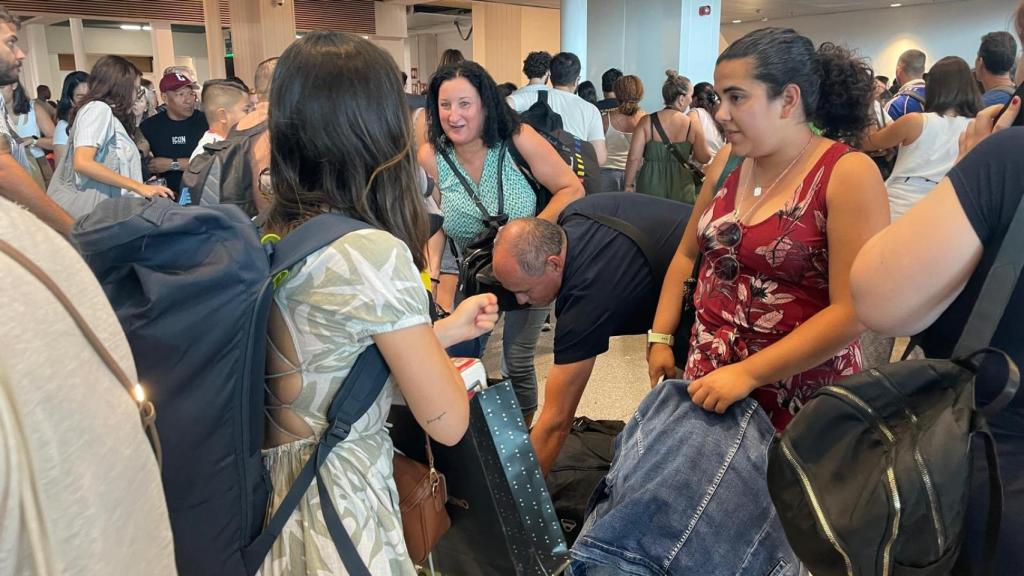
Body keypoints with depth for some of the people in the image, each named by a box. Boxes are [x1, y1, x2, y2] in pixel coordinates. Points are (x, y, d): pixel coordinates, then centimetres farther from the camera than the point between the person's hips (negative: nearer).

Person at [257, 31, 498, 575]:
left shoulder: (267, 237, -1)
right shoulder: (374, 253, -25)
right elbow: (447, 423, -18)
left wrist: (450, 327, 14)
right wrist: (435, 338, 0)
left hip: (269, 481, 7)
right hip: (339, 495, -7)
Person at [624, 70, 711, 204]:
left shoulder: (647, 121, -4)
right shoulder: (692, 124, -3)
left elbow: (634, 158, -6)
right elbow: (704, 158, 5)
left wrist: (628, 185, 3)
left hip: (650, 188, 0)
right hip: (681, 191, 0)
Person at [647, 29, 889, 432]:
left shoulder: (848, 174, -14)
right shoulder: (728, 164, 4)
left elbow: (853, 311, -19)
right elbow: (688, 256, 14)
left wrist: (748, 375, -22)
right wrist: (660, 338, 5)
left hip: (798, 396, -5)